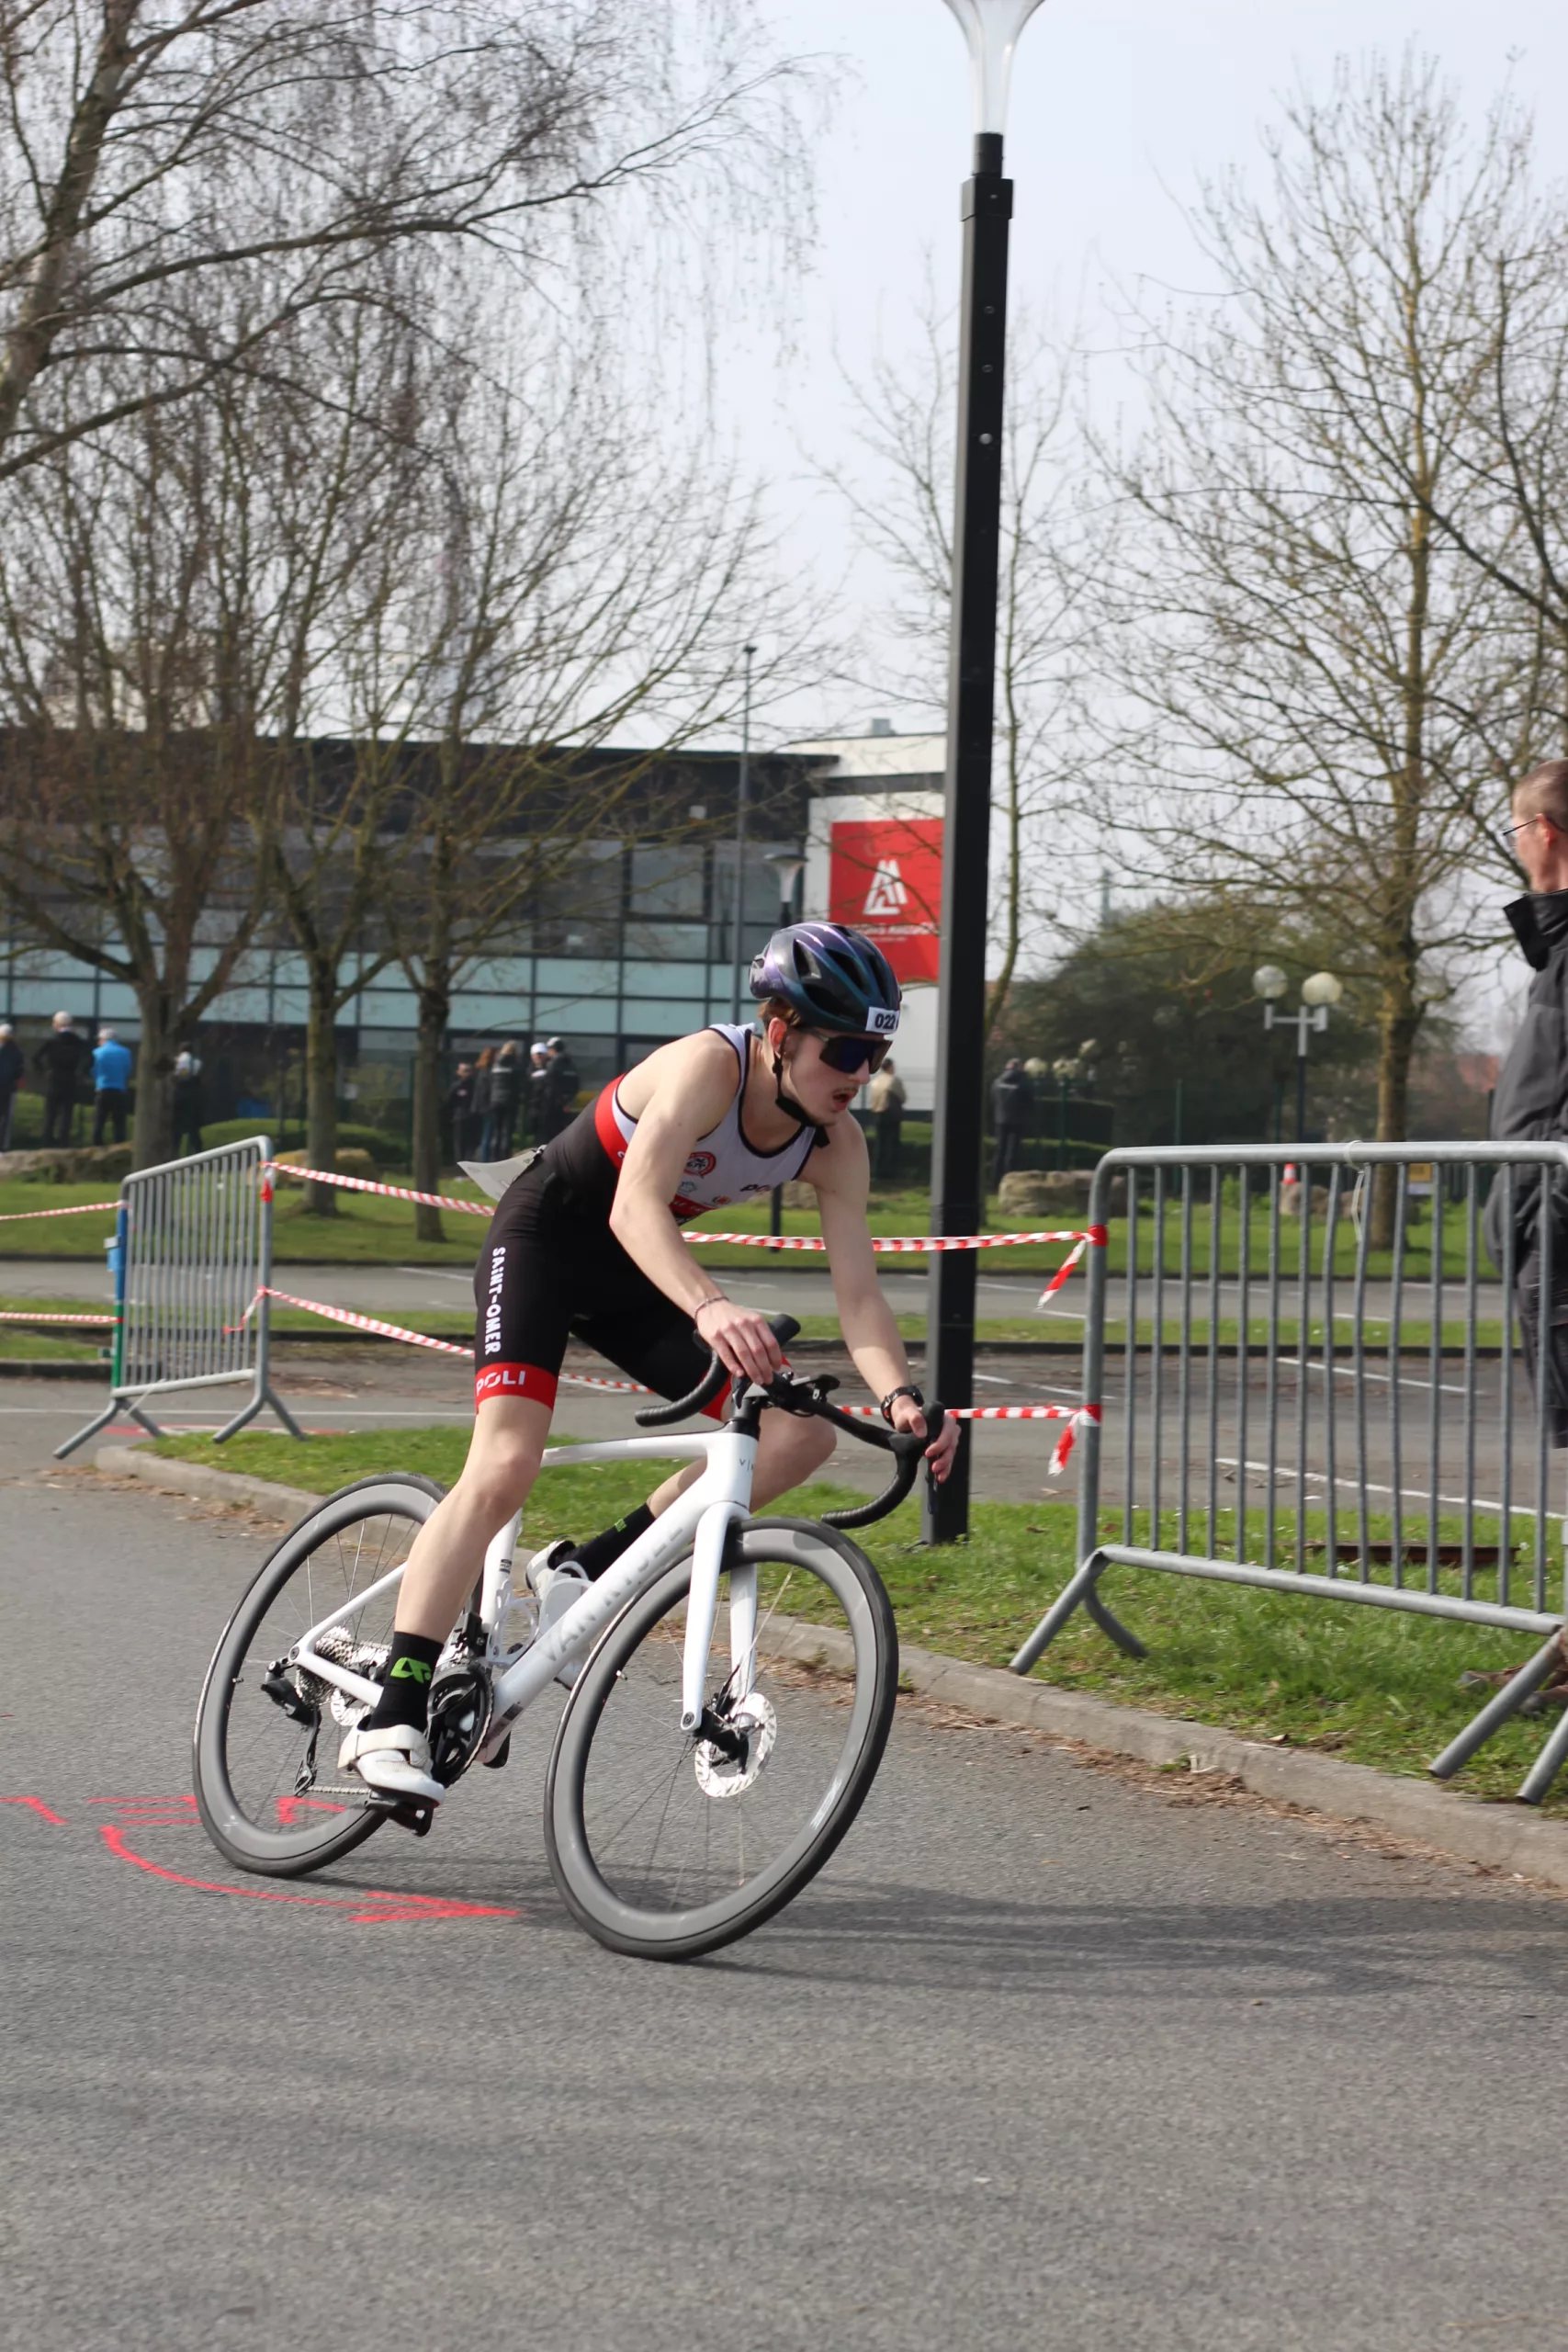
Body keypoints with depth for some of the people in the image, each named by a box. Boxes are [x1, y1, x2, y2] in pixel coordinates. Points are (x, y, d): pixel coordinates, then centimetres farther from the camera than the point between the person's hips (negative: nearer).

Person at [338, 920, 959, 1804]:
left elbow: (859, 1292, -13)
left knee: (801, 1433, -8)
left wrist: (902, 1393, -33)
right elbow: (635, 1208, -43)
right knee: (504, 1467, -24)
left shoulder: (837, 1146, -10)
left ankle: (583, 1569, 3)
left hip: (636, 1273, 7)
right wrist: (709, 1307, -60)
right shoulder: (707, 1066, -29)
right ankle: (390, 1721, -23)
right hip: (549, 1235, -7)